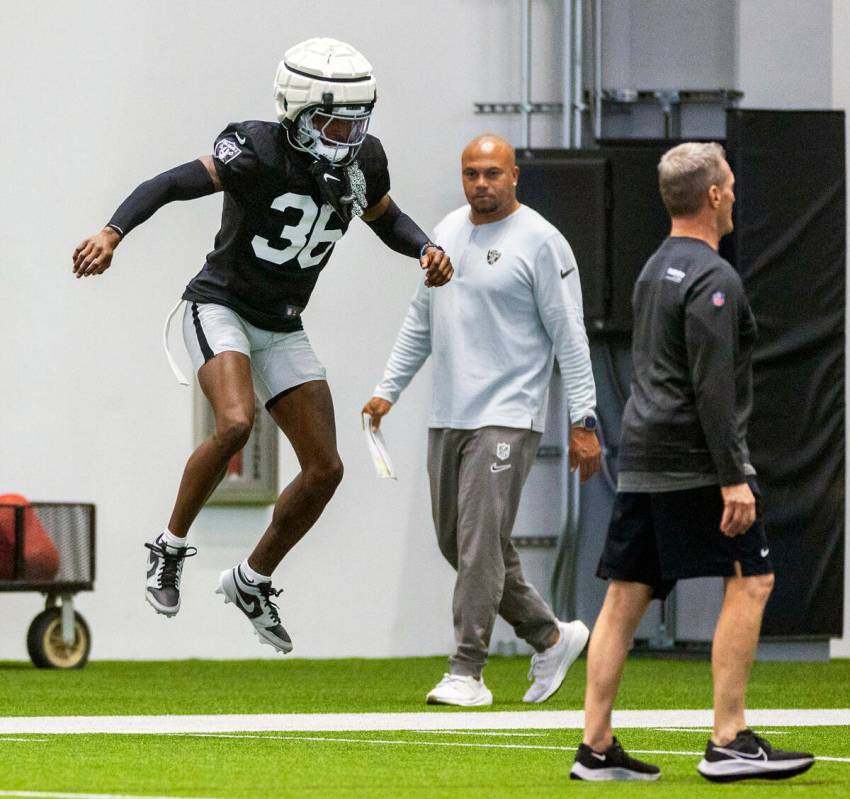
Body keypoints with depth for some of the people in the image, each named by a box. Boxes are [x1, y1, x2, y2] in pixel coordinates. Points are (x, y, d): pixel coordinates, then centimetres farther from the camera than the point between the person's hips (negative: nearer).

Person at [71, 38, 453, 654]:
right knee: (236, 424, -33)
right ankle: (171, 547, -12)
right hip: (220, 308, -6)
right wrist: (112, 234, -47)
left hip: (282, 330, 7)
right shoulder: (260, 152, -23)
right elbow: (170, 185, -31)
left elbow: (386, 218, 16)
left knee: (325, 470, 1)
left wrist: (426, 250, -4)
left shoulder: (362, 158, -4)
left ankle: (253, 582, 22)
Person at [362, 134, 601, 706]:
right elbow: (420, 321, 23)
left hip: (507, 417, -8)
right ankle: (551, 637, 24)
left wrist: (583, 421, -12)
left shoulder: (539, 242, -7)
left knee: (480, 540, -12)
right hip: (448, 417, 8)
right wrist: (388, 390, 18)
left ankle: (467, 673, -9)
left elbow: (569, 337, -8)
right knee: (458, 544, 10)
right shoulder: (447, 233, 14)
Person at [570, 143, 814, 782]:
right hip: (694, 460, -9)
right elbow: (713, 387, -19)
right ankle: (729, 742, -10)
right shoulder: (713, 278, -12)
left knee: (626, 596, 6)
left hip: (641, 456, 9)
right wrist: (733, 479, -21)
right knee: (750, 580, -5)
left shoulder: (655, 270, 18)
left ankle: (597, 748, 5)